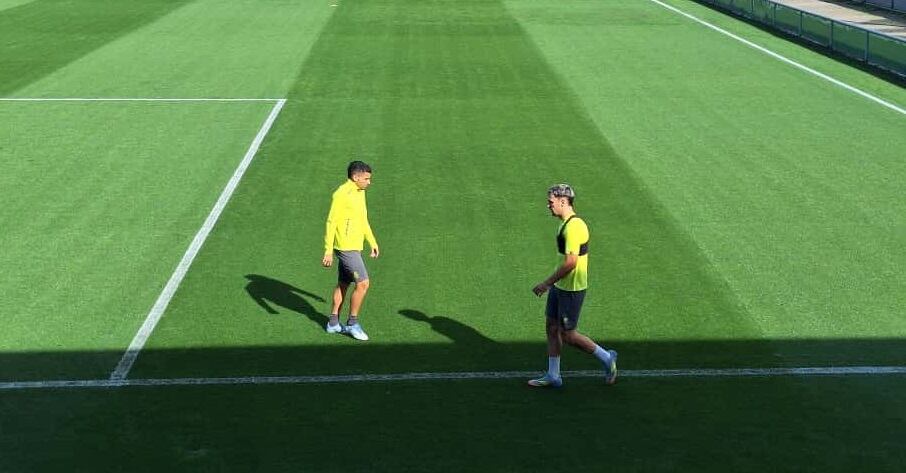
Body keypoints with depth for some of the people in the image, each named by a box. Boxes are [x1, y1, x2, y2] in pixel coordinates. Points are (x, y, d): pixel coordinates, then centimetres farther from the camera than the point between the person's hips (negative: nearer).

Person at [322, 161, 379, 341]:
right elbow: (331, 222, -18)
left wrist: (372, 242, 26)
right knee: (363, 283, -9)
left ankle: (333, 323, 25)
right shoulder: (341, 194, -17)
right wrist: (328, 251, -20)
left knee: (343, 284, 15)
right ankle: (352, 324, 3)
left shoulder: (360, 192, 12)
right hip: (346, 247, -9)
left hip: (354, 247, 9)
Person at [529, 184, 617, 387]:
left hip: (572, 290, -10)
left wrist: (547, 283, -20)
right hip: (560, 287, 10)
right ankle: (553, 376, 22)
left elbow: (570, 262, -27)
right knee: (552, 327, 13)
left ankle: (606, 358, 17)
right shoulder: (567, 223, 9)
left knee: (568, 334, 0)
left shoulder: (574, 227, -23)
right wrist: (551, 283, 22)